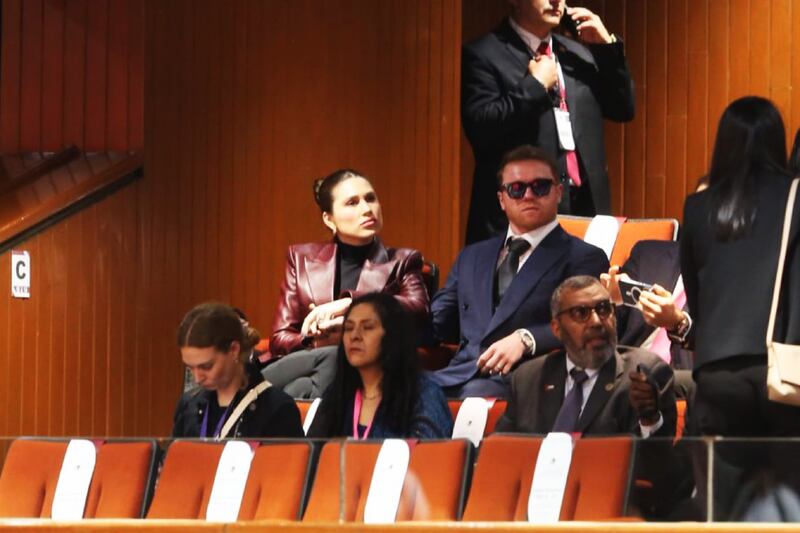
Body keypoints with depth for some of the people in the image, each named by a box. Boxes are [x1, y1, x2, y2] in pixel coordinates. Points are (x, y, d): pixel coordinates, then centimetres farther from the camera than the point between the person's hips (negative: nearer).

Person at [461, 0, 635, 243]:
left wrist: (607, 45, 7)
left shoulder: (577, 53, 18)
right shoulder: (484, 55, -2)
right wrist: (536, 85, -11)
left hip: (585, 207, 6)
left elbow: (623, 110, 16)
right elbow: (480, 129, -14)